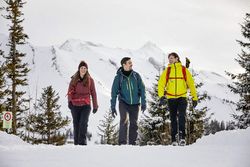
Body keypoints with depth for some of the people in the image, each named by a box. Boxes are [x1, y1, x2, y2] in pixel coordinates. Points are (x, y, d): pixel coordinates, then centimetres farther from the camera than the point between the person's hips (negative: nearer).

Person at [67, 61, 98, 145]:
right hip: (75, 106, 2)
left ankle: (82, 141, -15)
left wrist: (95, 106, 9)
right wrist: (70, 101, -12)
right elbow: (70, 91, 5)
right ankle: (76, 142, 14)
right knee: (76, 124, 6)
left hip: (86, 105, -1)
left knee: (83, 123, -16)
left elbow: (93, 93, 9)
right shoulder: (74, 79, 5)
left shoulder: (90, 80, 4)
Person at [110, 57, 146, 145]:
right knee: (124, 121, -19)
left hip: (135, 104, 2)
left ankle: (132, 143, 19)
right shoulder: (118, 77, -4)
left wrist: (143, 102, -3)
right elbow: (114, 92, 0)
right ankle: (122, 142, -17)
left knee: (134, 124, 7)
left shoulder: (136, 75, 1)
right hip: (124, 102, -2)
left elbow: (142, 89, 4)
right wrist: (113, 106, -3)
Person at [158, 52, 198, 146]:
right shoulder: (167, 71, 6)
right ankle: (174, 139, 14)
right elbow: (161, 84, 0)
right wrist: (161, 96, -14)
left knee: (182, 116, -21)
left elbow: (191, 84, 8)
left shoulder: (184, 70, 4)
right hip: (171, 98, 2)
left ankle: (182, 137, -20)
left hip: (182, 97, -2)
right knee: (173, 119, 7)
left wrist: (195, 98, 6)